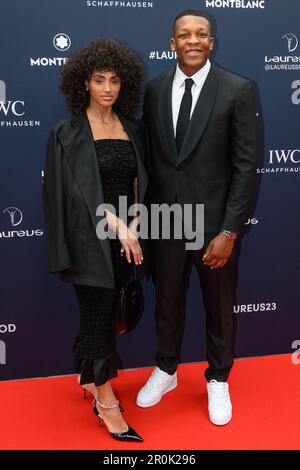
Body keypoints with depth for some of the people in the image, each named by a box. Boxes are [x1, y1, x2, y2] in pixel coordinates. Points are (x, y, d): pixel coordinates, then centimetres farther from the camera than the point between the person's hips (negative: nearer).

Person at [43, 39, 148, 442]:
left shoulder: (133, 129, 8)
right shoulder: (67, 134, -5)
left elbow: (139, 183, 11)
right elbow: (74, 191, -13)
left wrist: (135, 225, -3)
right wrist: (116, 224, -22)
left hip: (125, 237, 5)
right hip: (89, 241, -4)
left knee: (102, 313, 15)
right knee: (100, 315, 1)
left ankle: (90, 378, 36)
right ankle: (106, 399, 16)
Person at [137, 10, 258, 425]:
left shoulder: (238, 90, -9)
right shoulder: (154, 89, 2)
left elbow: (246, 166, -11)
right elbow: (150, 156, 7)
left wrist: (229, 231, -15)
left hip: (214, 220, -3)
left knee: (219, 306, 14)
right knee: (167, 301, 18)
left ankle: (218, 380, 37)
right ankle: (166, 371, 41)